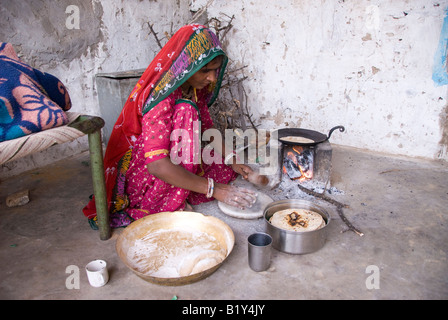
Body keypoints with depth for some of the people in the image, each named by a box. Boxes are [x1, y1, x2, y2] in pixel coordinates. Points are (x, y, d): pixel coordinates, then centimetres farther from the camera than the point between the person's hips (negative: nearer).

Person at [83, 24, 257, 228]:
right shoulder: (161, 99, -28)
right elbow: (157, 165, -36)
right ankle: (173, 204, -20)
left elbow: (207, 130, 8)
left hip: (176, 164, 8)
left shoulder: (195, 89, -3)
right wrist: (214, 189, -35)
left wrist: (232, 161, -8)